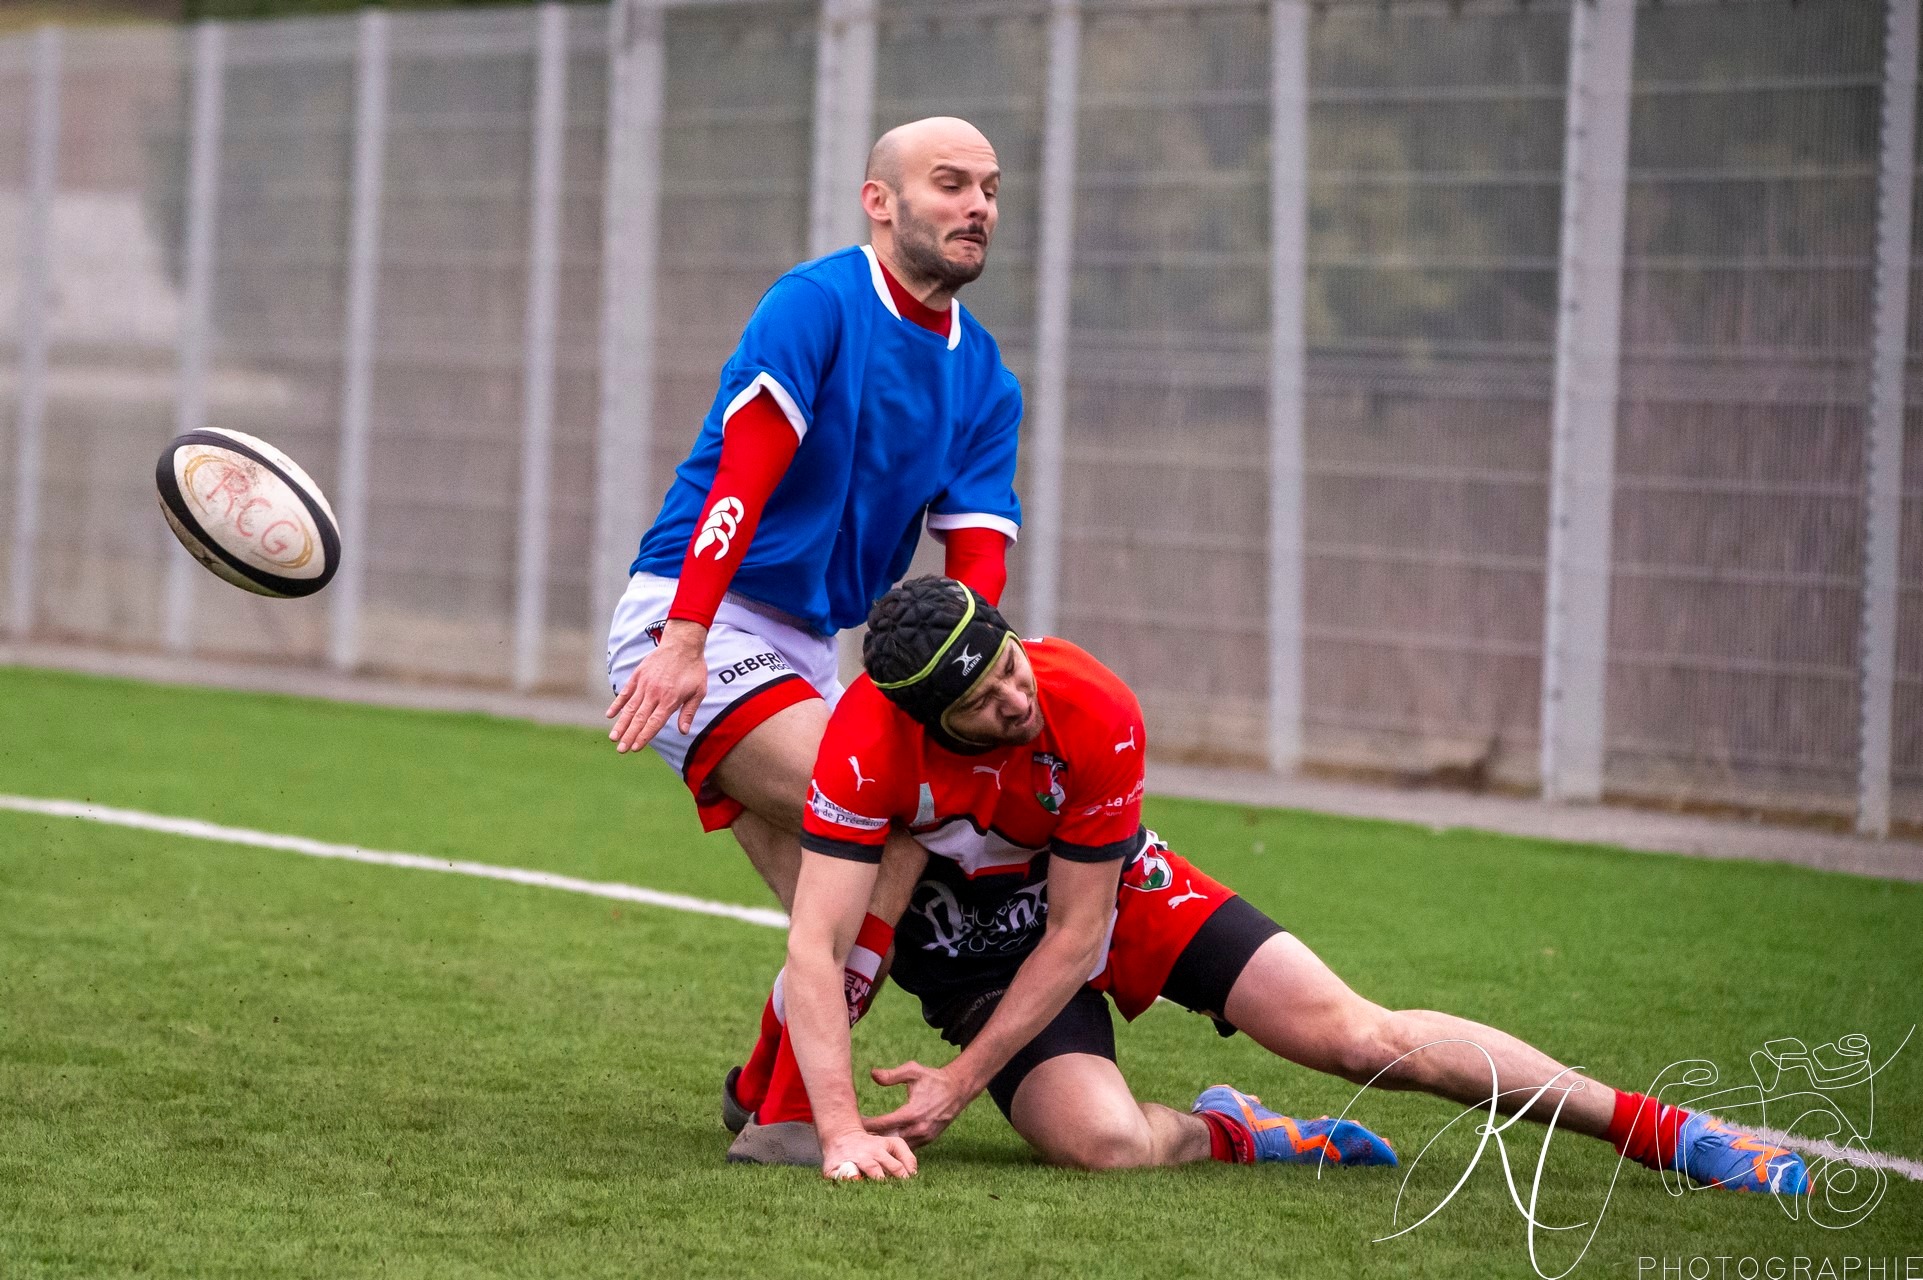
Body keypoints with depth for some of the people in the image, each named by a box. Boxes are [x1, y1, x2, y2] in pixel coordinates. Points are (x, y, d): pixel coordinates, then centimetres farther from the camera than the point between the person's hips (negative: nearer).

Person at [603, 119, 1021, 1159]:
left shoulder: (984, 381, 11)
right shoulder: (819, 304, -11)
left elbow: (977, 564, 1)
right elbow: (741, 479, -22)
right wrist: (684, 639, -32)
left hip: (802, 648, 8)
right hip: (692, 625, -8)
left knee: (847, 927, 0)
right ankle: (787, 1111, -19)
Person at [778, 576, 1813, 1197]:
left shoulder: (1094, 714, -31)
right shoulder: (871, 740, -34)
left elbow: (1076, 935, -21)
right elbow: (813, 947, -36)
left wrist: (960, 1083, -24)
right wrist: (842, 1131, -47)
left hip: (1112, 889, 1)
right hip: (974, 949, -1)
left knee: (1360, 1037, -10)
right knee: (1105, 1139, -30)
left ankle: (1669, 1133, -1)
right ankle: (1226, 1135, 7)